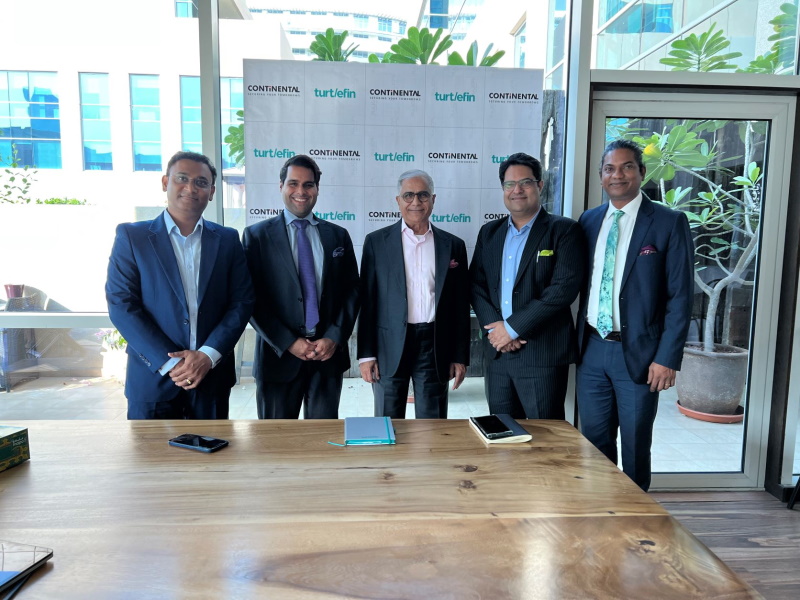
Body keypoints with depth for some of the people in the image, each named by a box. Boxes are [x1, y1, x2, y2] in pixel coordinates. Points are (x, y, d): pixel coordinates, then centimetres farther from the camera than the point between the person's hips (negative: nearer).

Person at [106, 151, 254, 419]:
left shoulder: (227, 239, 5)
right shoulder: (131, 236, 0)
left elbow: (242, 302, 0)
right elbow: (121, 304, -7)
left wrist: (208, 355, -12)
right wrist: (169, 362, -14)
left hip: (212, 377, 2)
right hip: (152, 378, -1)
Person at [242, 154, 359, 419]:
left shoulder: (338, 236, 8)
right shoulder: (256, 235, 1)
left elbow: (351, 291, 6)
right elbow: (252, 299, -5)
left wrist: (334, 338, -7)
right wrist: (288, 343, -12)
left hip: (329, 352, 2)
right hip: (279, 354, -2)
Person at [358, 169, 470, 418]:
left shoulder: (453, 245, 7)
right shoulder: (376, 242, 3)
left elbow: (460, 307, 8)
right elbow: (367, 301, 1)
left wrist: (460, 357, 5)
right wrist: (366, 354, -3)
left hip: (435, 347, 1)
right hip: (390, 347, -1)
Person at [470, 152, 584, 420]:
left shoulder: (563, 230, -3)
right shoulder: (489, 232, 13)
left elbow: (565, 287, -14)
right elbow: (476, 285, 10)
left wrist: (513, 327, -14)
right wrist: (495, 326, -7)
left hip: (543, 354, -5)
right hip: (497, 352, 5)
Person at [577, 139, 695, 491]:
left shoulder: (669, 223, -5)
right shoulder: (589, 221, 9)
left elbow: (680, 296, -8)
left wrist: (667, 358, -13)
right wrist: (577, 341, 6)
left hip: (637, 352, -4)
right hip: (592, 348, 4)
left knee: (635, 446, 10)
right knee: (594, 440, 14)